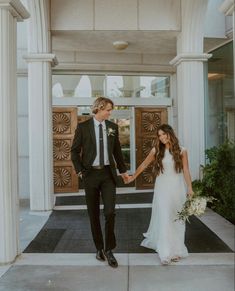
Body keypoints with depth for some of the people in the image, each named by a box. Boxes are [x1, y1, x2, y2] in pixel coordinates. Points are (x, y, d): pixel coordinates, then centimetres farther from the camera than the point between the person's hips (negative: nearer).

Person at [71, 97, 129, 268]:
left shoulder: (113, 127, 6)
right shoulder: (83, 127, -3)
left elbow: (117, 150, 15)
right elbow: (75, 151, 1)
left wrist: (123, 170, 19)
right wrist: (80, 171, -7)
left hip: (108, 173, 2)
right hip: (90, 174, -1)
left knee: (110, 212, -8)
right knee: (94, 214, 8)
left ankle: (109, 250, 7)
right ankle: (99, 247, 24)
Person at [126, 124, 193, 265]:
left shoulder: (181, 151, 1)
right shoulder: (156, 150, 1)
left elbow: (186, 171, 2)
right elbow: (144, 165, 12)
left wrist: (190, 188, -2)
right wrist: (133, 177, 16)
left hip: (178, 188, 1)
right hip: (163, 188, 0)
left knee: (177, 219, 7)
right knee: (164, 218, -3)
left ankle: (176, 249, 20)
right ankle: (166, 252, 2)